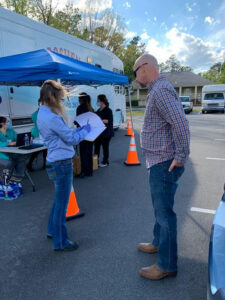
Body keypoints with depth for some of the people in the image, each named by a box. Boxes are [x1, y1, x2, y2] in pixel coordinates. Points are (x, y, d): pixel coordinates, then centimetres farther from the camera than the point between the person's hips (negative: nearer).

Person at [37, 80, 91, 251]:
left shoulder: (42, 114, 11)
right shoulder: (51, 117, -21)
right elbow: (71, 139, -14)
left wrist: (79, 130, 10)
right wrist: (85, 130, 2)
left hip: (55, 162, 10)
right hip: (62, 163, -10)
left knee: (59, 200, 24)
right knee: (62, 203, 3)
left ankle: (53, 230, 41)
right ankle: (60, 242, 19)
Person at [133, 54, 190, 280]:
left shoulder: (161, 90, -17)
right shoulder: (158, 90, 16)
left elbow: (180, 123, -28)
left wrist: (180, 157, -22)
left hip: (164, 163, -11)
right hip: (159, 162, 11)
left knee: (164, 212, 1)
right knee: (160, 207, 23)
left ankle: (167, 265, 18)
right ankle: (159, 243, 43)